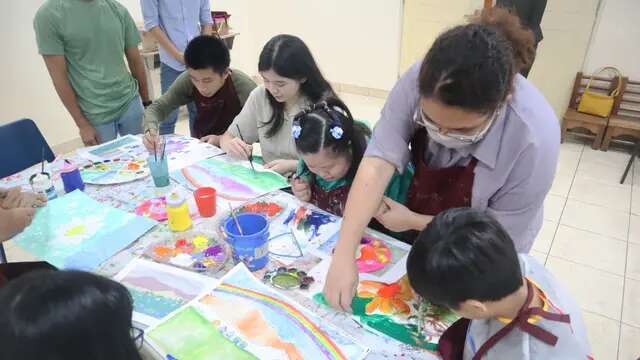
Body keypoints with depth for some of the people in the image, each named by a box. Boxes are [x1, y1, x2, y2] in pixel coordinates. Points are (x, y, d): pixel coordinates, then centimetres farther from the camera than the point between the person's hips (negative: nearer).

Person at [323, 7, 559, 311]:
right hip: (418, 231, 3)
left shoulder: (534, 139, -36)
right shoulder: (420, 82, -30)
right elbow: (378, 162, -34)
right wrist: (344, 255, -40)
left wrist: (412, 221, -22)